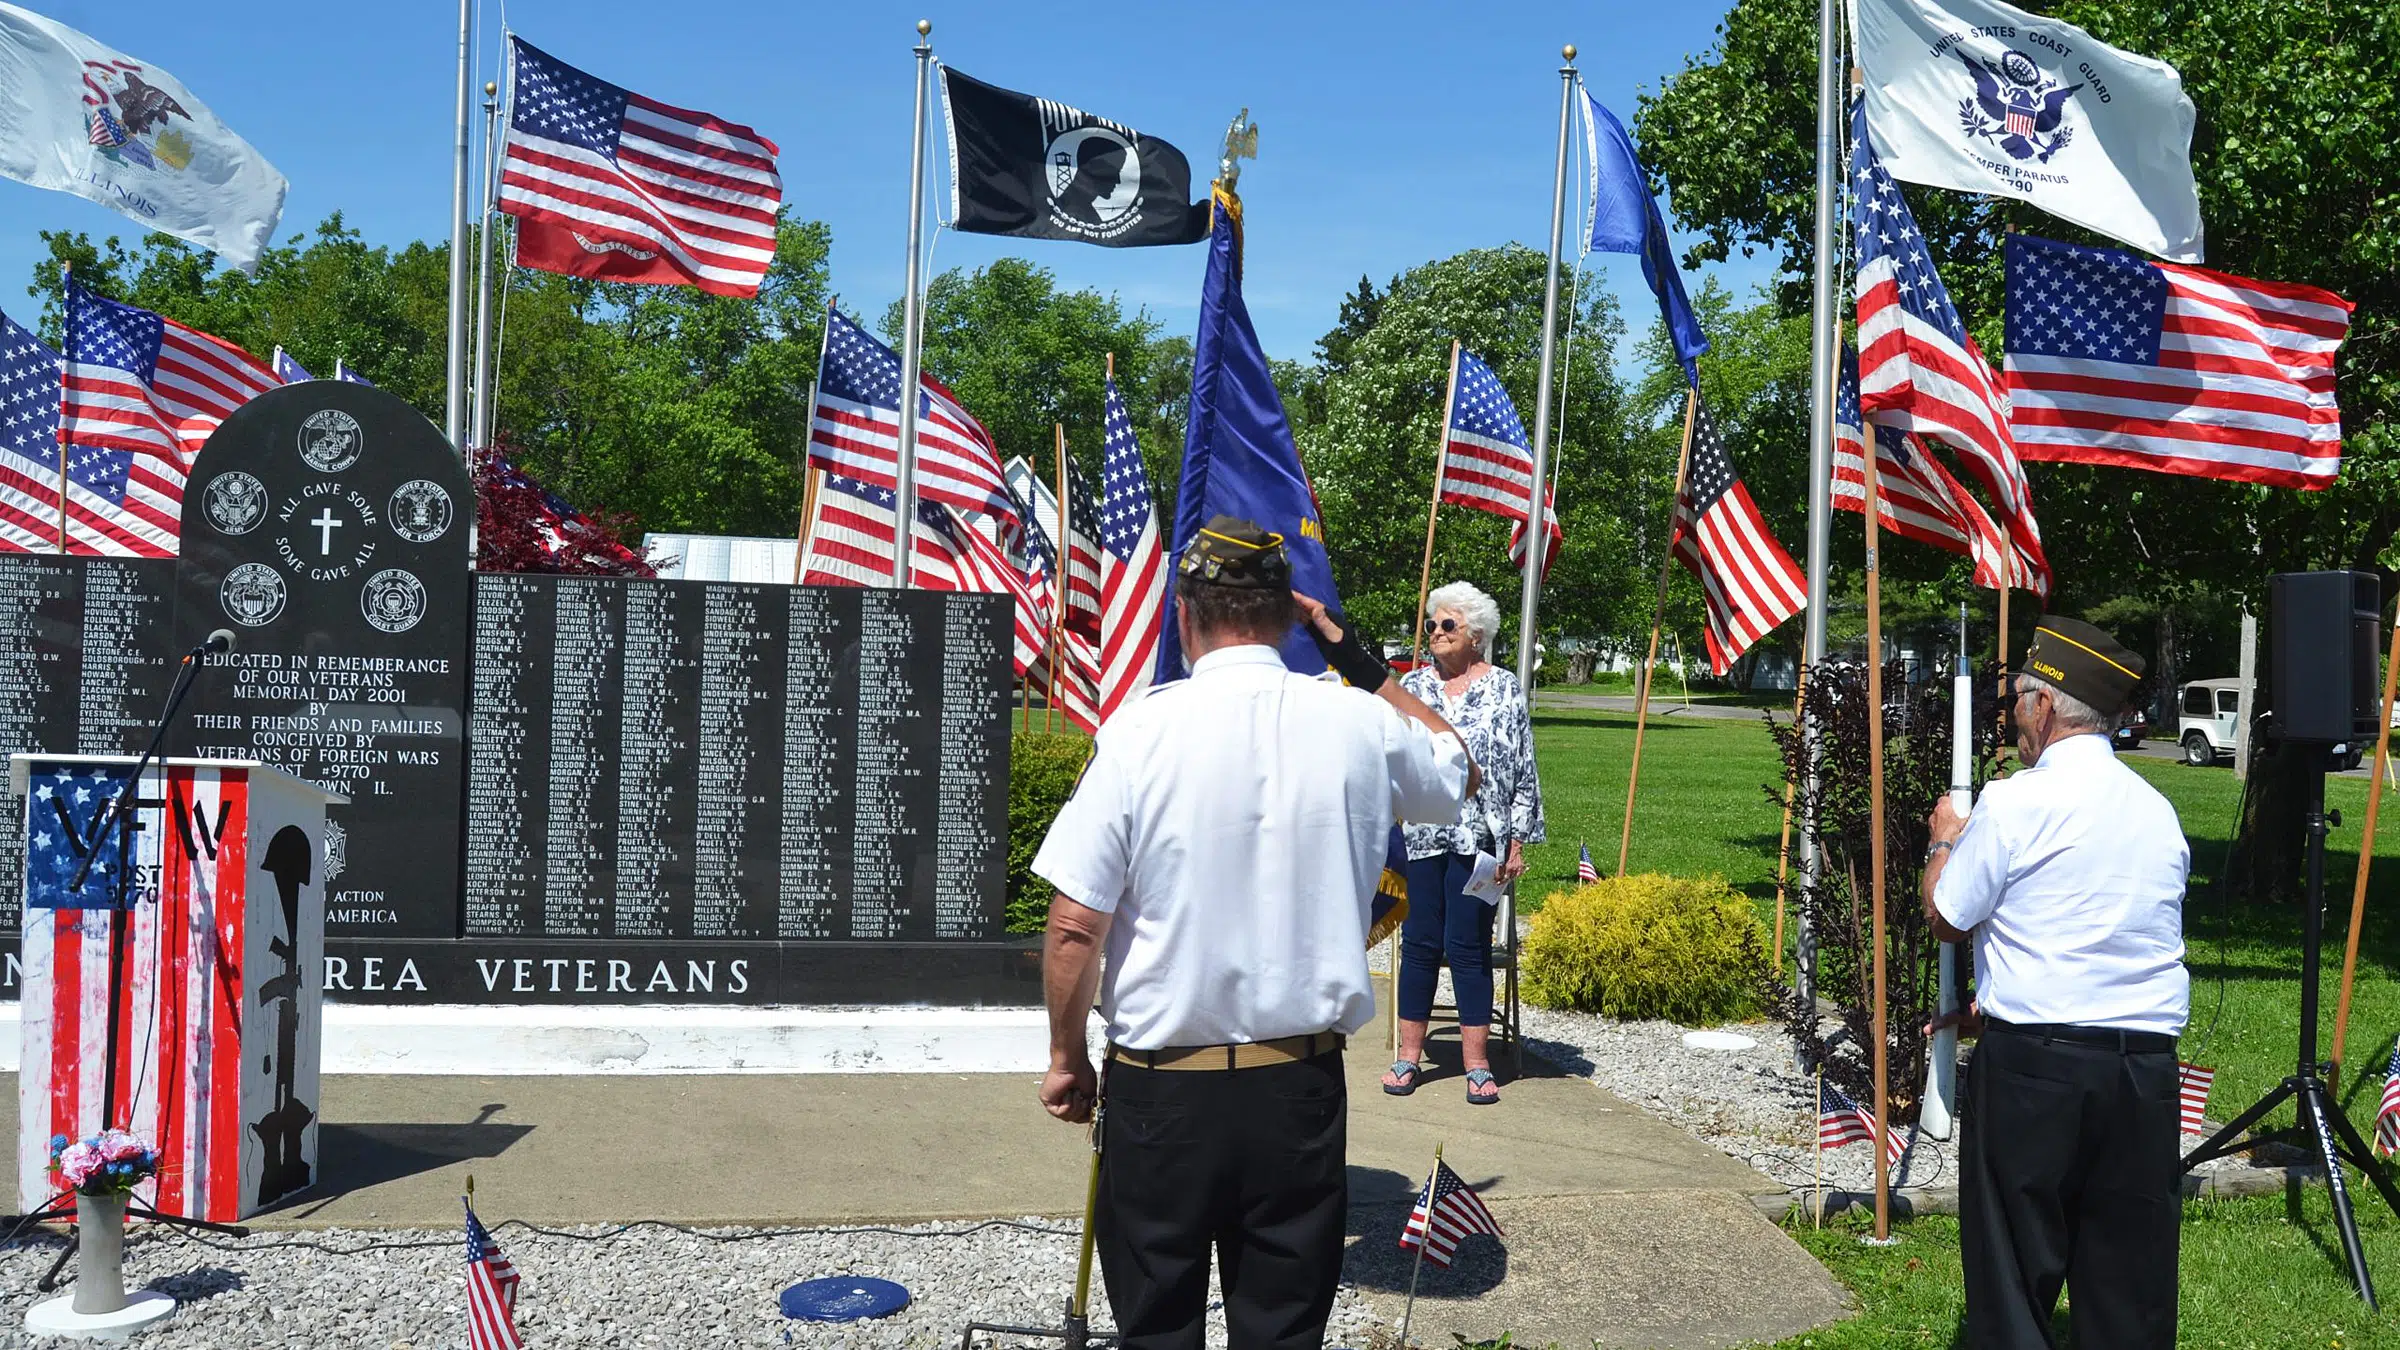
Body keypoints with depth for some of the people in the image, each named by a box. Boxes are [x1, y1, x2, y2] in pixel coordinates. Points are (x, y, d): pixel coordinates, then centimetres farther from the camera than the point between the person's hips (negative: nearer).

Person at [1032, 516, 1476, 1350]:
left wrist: (1066, 1057, 2)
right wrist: (1366, 666, 21)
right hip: (1300, 1088, 2)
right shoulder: (1359, 725, -4)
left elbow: (1075, 922, -12)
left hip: (1161, 1086, -2)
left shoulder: (1140, 731, -12)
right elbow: (1457, 772, 19)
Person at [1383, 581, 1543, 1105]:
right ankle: (1409, 1056, 13)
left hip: (1478, 838, -2)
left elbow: (1523, 771, 3)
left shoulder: (1504, 689, 2)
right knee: (1419, 943, 4)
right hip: (1419, 836, 2)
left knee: (1469, 946, -1)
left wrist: (1516, 841, -2)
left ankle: (1477, 1064, 6)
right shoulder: (1412, 685, 10)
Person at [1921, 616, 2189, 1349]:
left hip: (2032, 1066, -5)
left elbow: (1947, 919, 0)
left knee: (2015, 1272, 6)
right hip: (2147, 1063, 5)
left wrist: (1945, 842, 19)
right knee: (2130, 1281, 10)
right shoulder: (2159, 811, 9)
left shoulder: (2015, 802, -9)